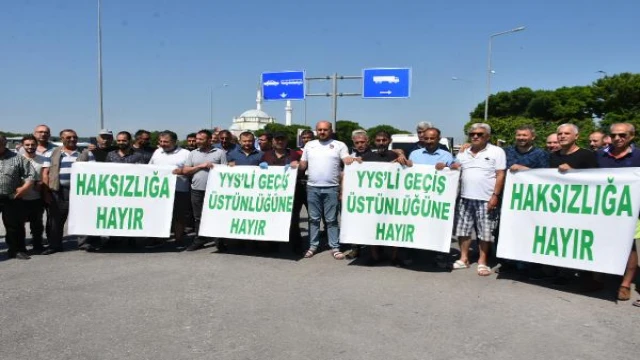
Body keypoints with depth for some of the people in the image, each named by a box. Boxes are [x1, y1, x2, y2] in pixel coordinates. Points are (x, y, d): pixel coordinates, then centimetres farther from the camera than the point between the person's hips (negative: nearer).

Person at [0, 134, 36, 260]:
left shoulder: (18, 158, 3)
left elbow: (30, 175, 3)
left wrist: (24, 188, -11)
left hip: (12, 199, -1)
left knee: (15, 226, 6)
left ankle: (17, 250, 17)